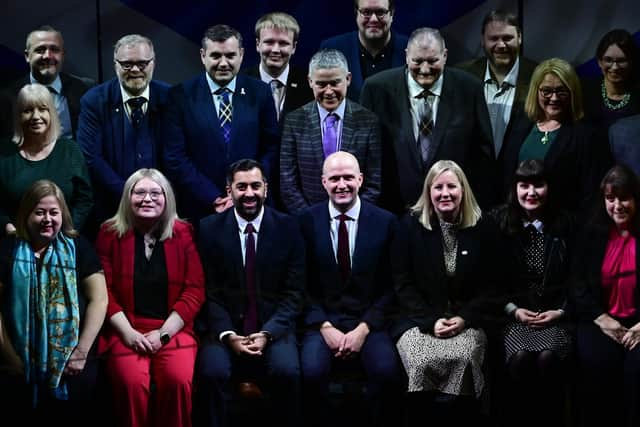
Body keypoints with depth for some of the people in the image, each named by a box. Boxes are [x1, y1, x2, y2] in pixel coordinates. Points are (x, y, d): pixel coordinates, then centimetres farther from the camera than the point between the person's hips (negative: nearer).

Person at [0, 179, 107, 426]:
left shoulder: (78, 247, 9)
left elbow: (99, 299, 3)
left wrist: (82, 352, -6)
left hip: (68, 355, 0)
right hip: (20, 356, 0)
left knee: (80, 391, -21)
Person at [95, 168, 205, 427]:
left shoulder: (183, 233, 7)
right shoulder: (110, 233, 8)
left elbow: (194, 290, 2)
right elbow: (104, 291, 3)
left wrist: (163, 333, -8)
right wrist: (129, 333, -10)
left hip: (172, 329, 0)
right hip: (125, 330, 0)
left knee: (178, 380, -28)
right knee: (132, 382, -29)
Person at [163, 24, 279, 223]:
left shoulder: (260, 93, 3)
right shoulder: (181, 95, -2)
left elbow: (271, 149, 2)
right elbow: (174, 158, -6)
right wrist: (214, 200, -12)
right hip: (199, 211, -1)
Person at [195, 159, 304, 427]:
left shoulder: (288, 228, 1)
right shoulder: (209, 229, 2)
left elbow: (293, 292, -1)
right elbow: (208, 291, 0)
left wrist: (268, 333, -15)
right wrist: (228, 334, -14)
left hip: (273, 326, 0)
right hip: (225, 326, 0)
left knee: (287, 372, -29)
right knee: (212, 372, -29)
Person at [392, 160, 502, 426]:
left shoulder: (482, 228, 3)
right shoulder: (410, 225, 1)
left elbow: (491, 285, 5)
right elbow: (403, 284, 0)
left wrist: (464, 318, -10)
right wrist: (431, 321, -12)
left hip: (467, 320, 1)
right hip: (419, 319, 0)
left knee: (463, 359, -31)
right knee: (423, 362, -30)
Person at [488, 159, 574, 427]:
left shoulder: (565, 225, 9)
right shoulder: (498, 223, 6)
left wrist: (561, 311, -4)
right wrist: (513, 310, -6)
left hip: (555, 315, 0)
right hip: (513, 314, 0)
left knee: (548, 357, -30)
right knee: (519, 357, -31)